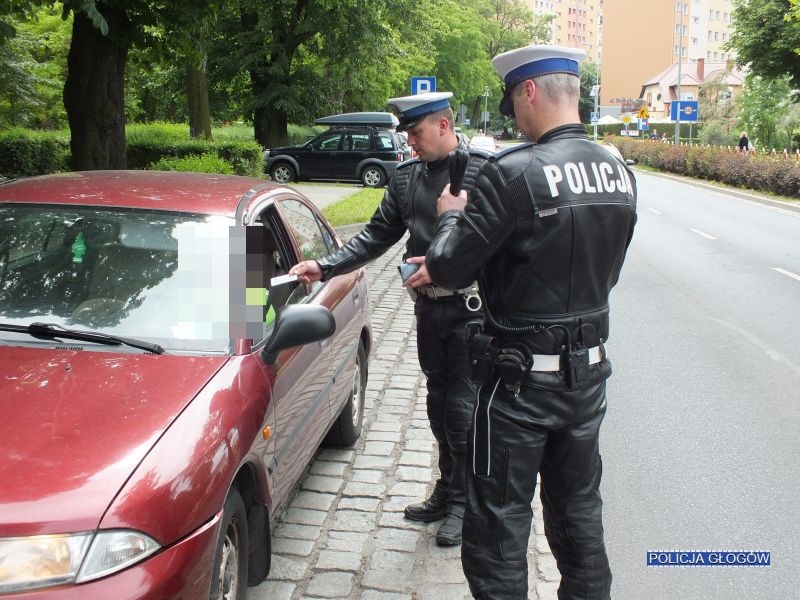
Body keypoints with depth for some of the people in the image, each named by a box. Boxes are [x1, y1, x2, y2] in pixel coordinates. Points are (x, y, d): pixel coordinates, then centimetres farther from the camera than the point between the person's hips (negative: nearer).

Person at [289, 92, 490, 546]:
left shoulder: (484, 170, -11)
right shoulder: (408, 176, 6)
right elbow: (379, 235, 9)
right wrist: (325, 266, -1)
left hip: (469, 308, -6)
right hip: (429, 305, 6)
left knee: (461, 407, -1)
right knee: (439, 403, 14)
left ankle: (463, 502, 15)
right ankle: (447, 493, 29)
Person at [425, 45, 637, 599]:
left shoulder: (513, 174, -21)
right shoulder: (620, 173, 1)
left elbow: (447, 269, -19)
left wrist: (451, 216, 2)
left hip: (523, 377, -7)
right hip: (590, 370, 7)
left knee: (500, 519, 8)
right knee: (579, 507, 21)